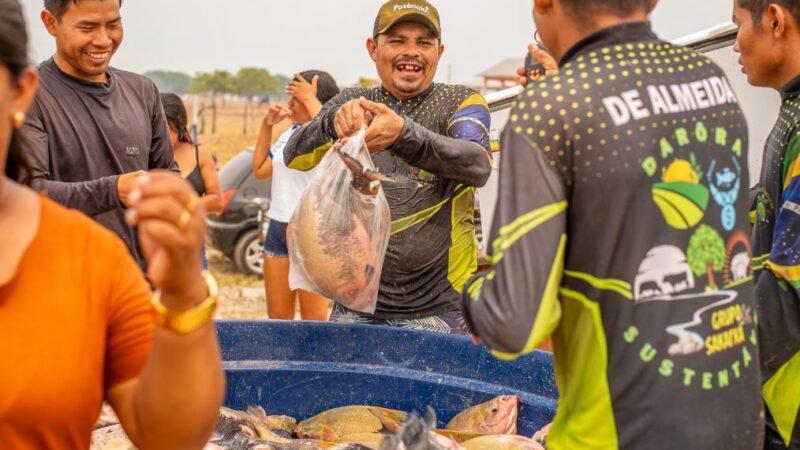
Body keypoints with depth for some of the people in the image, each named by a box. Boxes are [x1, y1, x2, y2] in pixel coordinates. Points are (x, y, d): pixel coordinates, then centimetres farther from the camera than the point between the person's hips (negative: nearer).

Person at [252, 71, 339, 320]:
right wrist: (267, 125, 13)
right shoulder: (290, 133, 14)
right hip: (278, 228, 8)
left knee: (313, 319, -2)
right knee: (277, 317, 11)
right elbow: (260, 170, 21)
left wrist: (310, 98, -22)